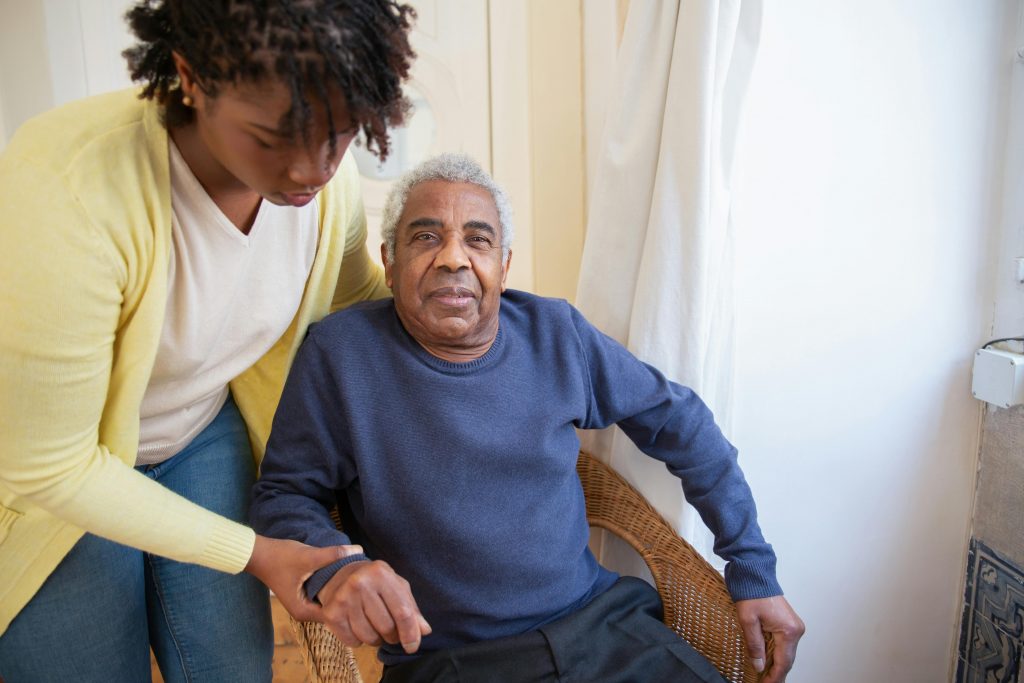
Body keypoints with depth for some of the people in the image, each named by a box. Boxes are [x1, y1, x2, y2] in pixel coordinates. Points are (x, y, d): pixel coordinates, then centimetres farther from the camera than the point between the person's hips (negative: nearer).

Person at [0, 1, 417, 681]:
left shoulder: (329, 177, -20)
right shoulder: (66, 194, -37)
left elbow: (355, 290, 6)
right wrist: (253, 553, -21)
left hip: (206, 436, 4)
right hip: (60, 469, -3)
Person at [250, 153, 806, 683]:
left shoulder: (557, 333, 0)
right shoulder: (339, 352, -8)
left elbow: (679, 422, 9)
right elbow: (281, 495, -1)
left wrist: (753, 568, 9)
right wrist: (332, 568, -24)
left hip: (603, 626, 3)